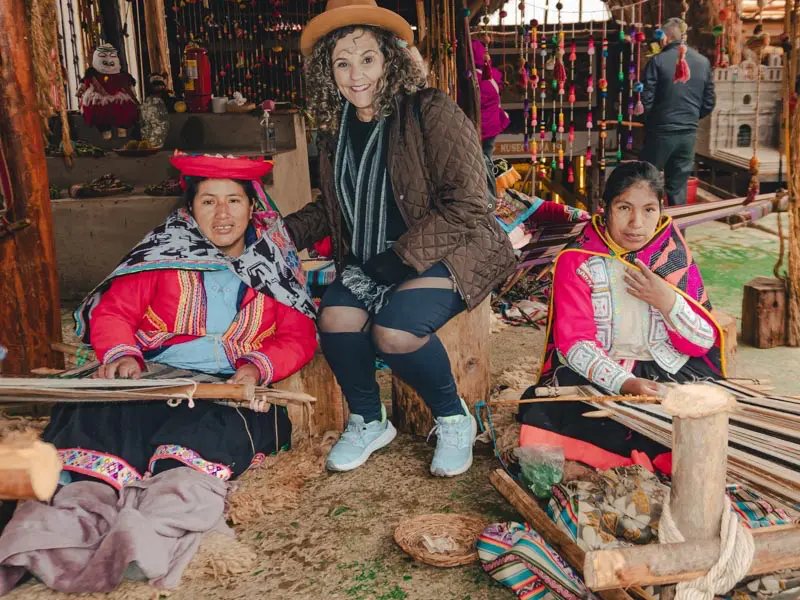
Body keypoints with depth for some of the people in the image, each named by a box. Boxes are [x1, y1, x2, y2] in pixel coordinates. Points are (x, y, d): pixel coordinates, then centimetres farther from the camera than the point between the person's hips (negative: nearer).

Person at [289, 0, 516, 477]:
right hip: (369, 261, 6)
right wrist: (285, 233, 3)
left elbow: (467, 205, -17)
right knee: (335, 317, -23)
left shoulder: (431, 112, -12)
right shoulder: (339, 129, 10)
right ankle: (368, 421, 5)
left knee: (395, 330, -31)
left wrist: (404, 256, -21)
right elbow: (331, 208, 20)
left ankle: (454, 420, -1)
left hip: (443, 255, -6)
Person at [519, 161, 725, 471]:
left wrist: (668, 301, -16)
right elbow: (575, 343, -13)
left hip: (670, 371, 2)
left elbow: (703, 343, 3)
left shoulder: (674, 255, 3)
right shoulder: (578, 260, -4)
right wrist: (623, 382, -30)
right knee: (543, 416, -30)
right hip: (596, 372, -2)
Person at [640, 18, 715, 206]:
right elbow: (709, 103, 8)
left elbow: (647, 99, -11)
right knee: (679, 187, 11)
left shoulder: (658, 61, -10)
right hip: (688, 133, 4)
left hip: (661, 132, -4)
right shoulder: (703, 62, 6)